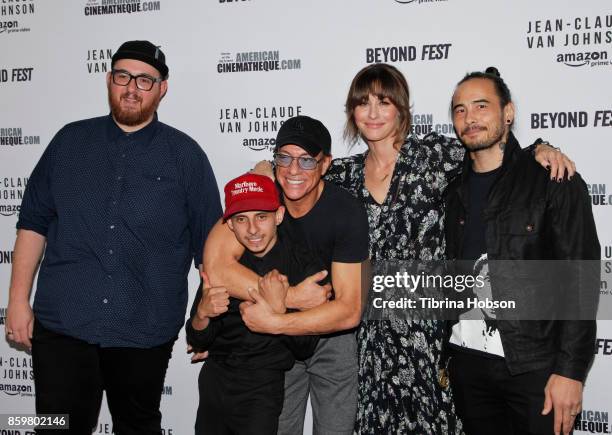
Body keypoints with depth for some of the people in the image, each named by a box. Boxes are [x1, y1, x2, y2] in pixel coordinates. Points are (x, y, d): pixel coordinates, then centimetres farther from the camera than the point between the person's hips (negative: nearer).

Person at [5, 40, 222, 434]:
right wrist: (19, 299, 4)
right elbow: (33, 222, 9)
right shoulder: (70, 141, 7)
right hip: (61, 326, 1)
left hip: (146, 332, -1)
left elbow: (209, 244, 3)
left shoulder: (186, 155, 1)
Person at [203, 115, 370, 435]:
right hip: (277, 341, 1)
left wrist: (274, 322, -33)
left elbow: (349, 311, -26)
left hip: (333, 336, -1)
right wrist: (293, 297, -33)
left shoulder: (347, 211, -23)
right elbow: (216, 269, -34)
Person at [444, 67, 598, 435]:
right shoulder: (456, 193, 9)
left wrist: (570, 370, -15)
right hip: (468, 362, 4)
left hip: (535, 364, -4)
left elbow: (580, 280, -10)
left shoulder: (554, 181, -5)